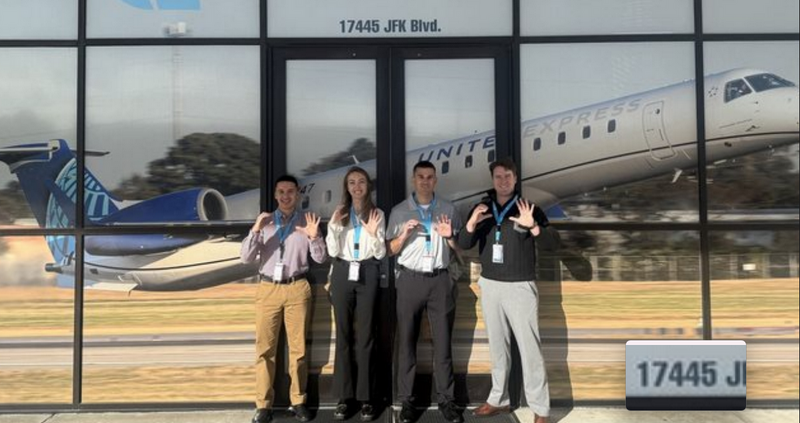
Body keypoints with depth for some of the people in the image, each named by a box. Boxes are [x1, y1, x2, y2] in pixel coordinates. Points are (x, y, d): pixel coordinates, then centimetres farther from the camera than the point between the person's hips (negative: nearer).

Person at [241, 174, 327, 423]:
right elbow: (246, 258, -1)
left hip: (297, 289, 0)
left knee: (298, 348, 4)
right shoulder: (264, 222, 6)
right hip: (268, 289, 1)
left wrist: (314, 237, -16)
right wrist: (255, 231, -16)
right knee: (265, 348, 1)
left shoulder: (307, 222, 6)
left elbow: (321, 259, 2)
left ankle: (298, 402, 13)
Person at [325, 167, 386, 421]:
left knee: (365, 334, -1)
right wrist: (334, 226, -13)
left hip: (367, 273, -1)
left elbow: (380, 254, 1)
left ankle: (366, 397, 5)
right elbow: (332, 251, 1)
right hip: (343, 273, 1)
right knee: (343, 334, 2)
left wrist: (373, 234, -17)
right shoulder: (339, 214, 9)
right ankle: (344, 396, 8)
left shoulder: (377, 214, 6)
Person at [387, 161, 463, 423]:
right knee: (407, 341, 3)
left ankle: (446, 399, 11)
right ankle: (407, 400, 10)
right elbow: (390, 251, 5)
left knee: (443, 341, 3)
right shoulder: (399, 211, 6)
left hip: (440, 280, 1)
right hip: (410, 279, 0)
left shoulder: (448, 209, 9)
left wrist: (449, 236, -9)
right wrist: (404, 234, -13)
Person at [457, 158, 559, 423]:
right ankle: (499, 399, 24)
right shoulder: (482, 209, 6)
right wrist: (471, 225, -20)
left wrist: (533, 227, -32)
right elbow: (464, 245, 1)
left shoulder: (529, 208, -4)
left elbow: (553, 243, -13)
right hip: (489, 285, 4)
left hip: (520, 287, -4)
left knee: (530, 347, -4)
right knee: (497, 346, 13)